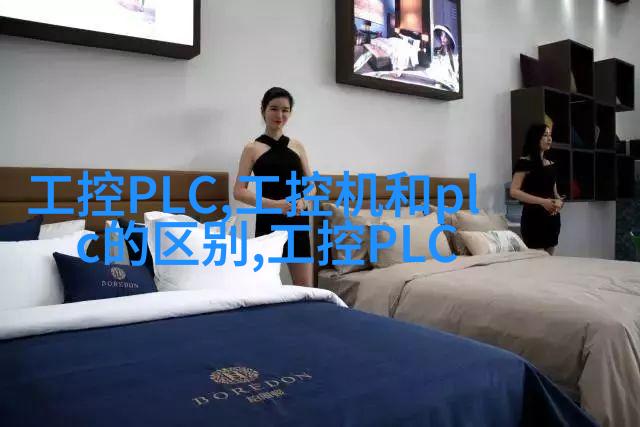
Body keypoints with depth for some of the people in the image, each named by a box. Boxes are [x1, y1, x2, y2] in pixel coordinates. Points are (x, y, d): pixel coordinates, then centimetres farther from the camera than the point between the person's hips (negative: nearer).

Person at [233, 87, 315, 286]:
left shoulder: (297, 146, 10)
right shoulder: (252, 148, 1)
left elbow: (312, 186, 13)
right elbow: (239, 191, -5)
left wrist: (302, 201, -10)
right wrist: (274, 204, -17)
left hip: (298, 221, 3)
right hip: (268, 221, -3)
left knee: (306, 287, 5)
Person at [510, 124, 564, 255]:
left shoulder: (551, 164, 14)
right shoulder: (525, 162, -7)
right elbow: (514, 191, -16)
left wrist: (559, 202, -2)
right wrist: (543, 202, -20)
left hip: (552, 218, 7)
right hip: (534, 218, -7)